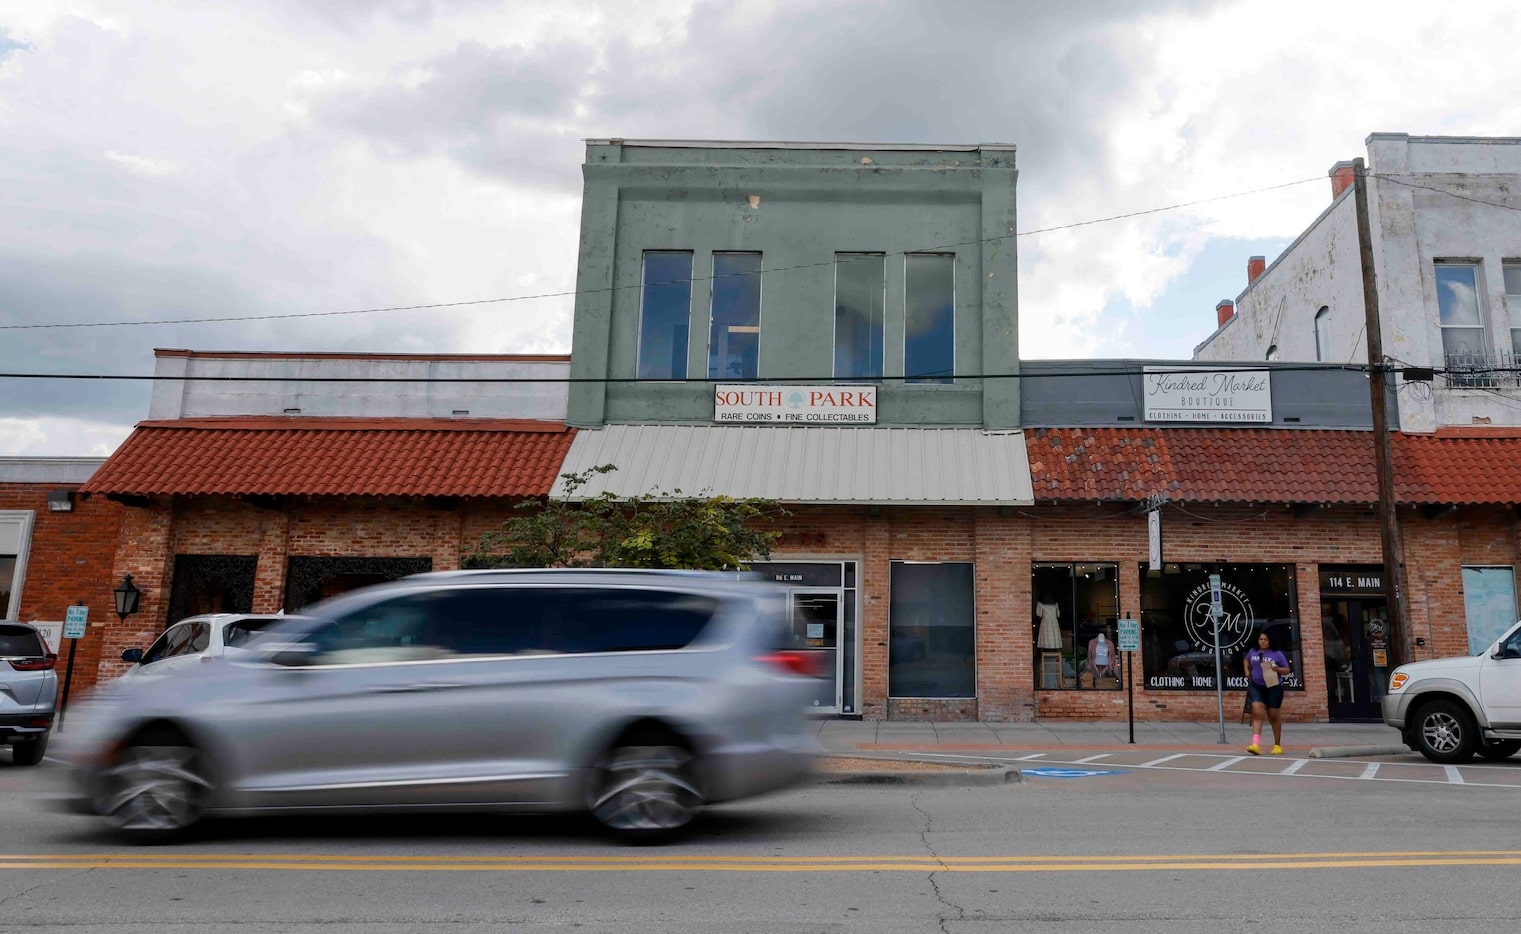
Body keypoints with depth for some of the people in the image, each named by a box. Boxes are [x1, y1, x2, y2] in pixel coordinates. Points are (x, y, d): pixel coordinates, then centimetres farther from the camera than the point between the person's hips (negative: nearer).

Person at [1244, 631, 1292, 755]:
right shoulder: (1253, 652, 8)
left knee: (1273, 716, 9)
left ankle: (1277, 745, 26)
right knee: (1257, 712, -15)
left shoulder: (1277, 654, -2)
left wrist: (1277, 669, -18)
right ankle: (1256, 745, -24)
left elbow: (1287, 670, 1)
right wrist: (1247, 671, 13)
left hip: (1273, 687, -1)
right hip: (1256, 687, 1)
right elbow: (1246, 660, 29)